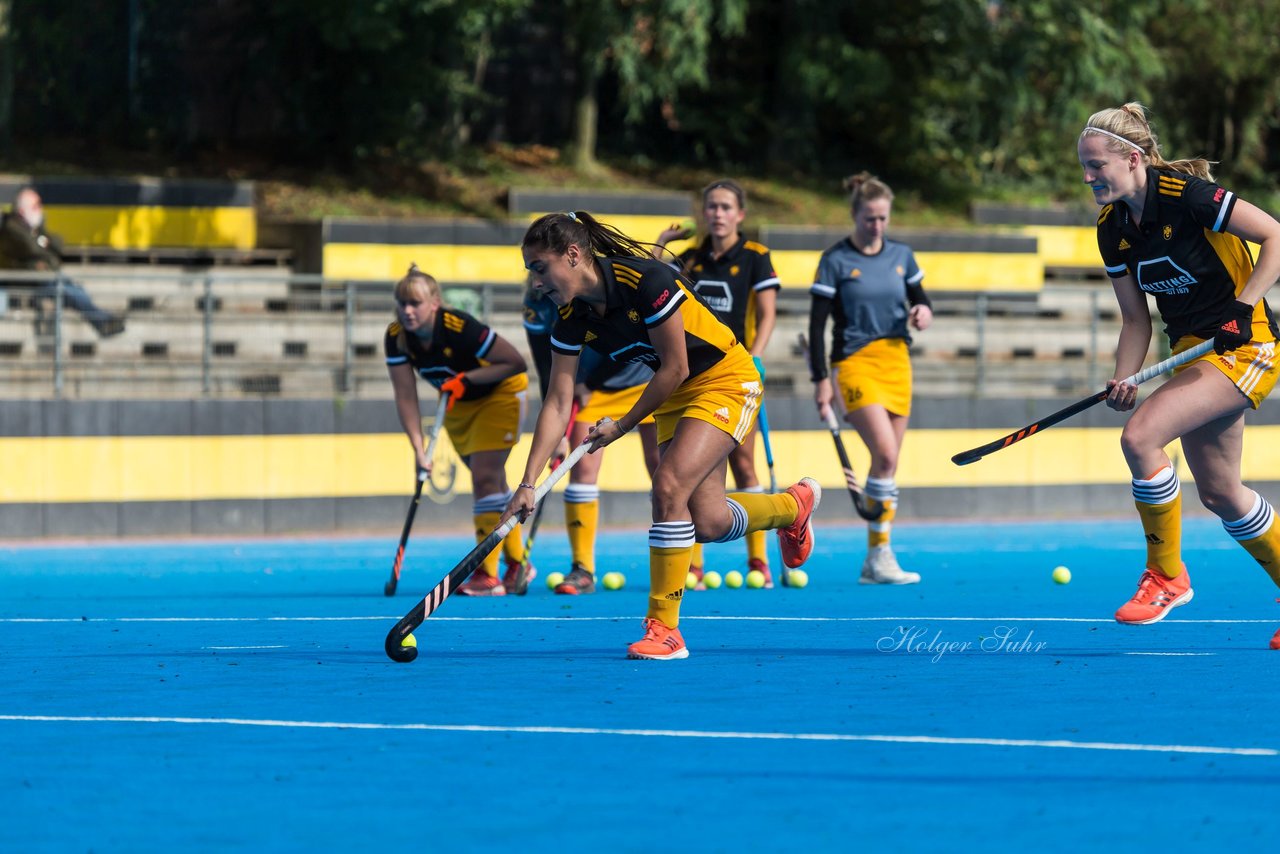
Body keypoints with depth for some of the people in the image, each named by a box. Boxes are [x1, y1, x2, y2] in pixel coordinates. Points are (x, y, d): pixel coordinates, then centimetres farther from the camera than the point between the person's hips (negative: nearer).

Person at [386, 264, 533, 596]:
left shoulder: (460, 328, -36)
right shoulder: (396, 337, -21)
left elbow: (515, 362, -28)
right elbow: (405, 397, -19)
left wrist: (467, 378, -35)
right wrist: (419, 449, -27)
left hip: (499, 392, -6)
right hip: (458, 402, 6)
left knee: (485, 476, -17)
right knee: (491, 482, 15)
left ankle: (487, 575, -17)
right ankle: (517, 564, 29)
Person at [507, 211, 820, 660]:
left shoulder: (645, 280, -29)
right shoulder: (572, 320, -9)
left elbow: (675, 368, -22)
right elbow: (557, 403, -8)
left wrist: (622, 426, -14)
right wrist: (528, 483, -14)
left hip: (725, 380, -7)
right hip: (676, 395, 7)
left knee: (669, 485, -22)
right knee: (707, 522, 2)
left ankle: (663, 629, -15)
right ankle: (795, 503, 35)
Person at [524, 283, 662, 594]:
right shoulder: (537, 303, -18)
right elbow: (548, 372, -15)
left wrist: (590, 385, -15)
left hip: (646, 378, -2)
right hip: (588, 390, 2)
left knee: (662, 467, -3)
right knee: (582, 469, -11)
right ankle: (582, 570, -8)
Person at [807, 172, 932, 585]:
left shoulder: (901, 255, 8)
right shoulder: (836, 261, -5)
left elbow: (920, 300, 19)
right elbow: (817, 324, -5)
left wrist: (923, 313, -5)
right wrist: (821, 379, -11)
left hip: (897, 364, 5)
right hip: (855, 363, -5)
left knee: (888, 463, 5)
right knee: (885, 454, -21)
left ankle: (875, 562, 11)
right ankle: (881, 551, -15)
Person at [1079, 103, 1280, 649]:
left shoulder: (1187, 195, -20)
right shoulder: (1112, 230, 2)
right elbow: (1135, 318, 8)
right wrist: (1123, 382, -7)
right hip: (1191, 350, 8)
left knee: (1140, 436, -23)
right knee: (1219, 493, 11)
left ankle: (1167, 576, -7)